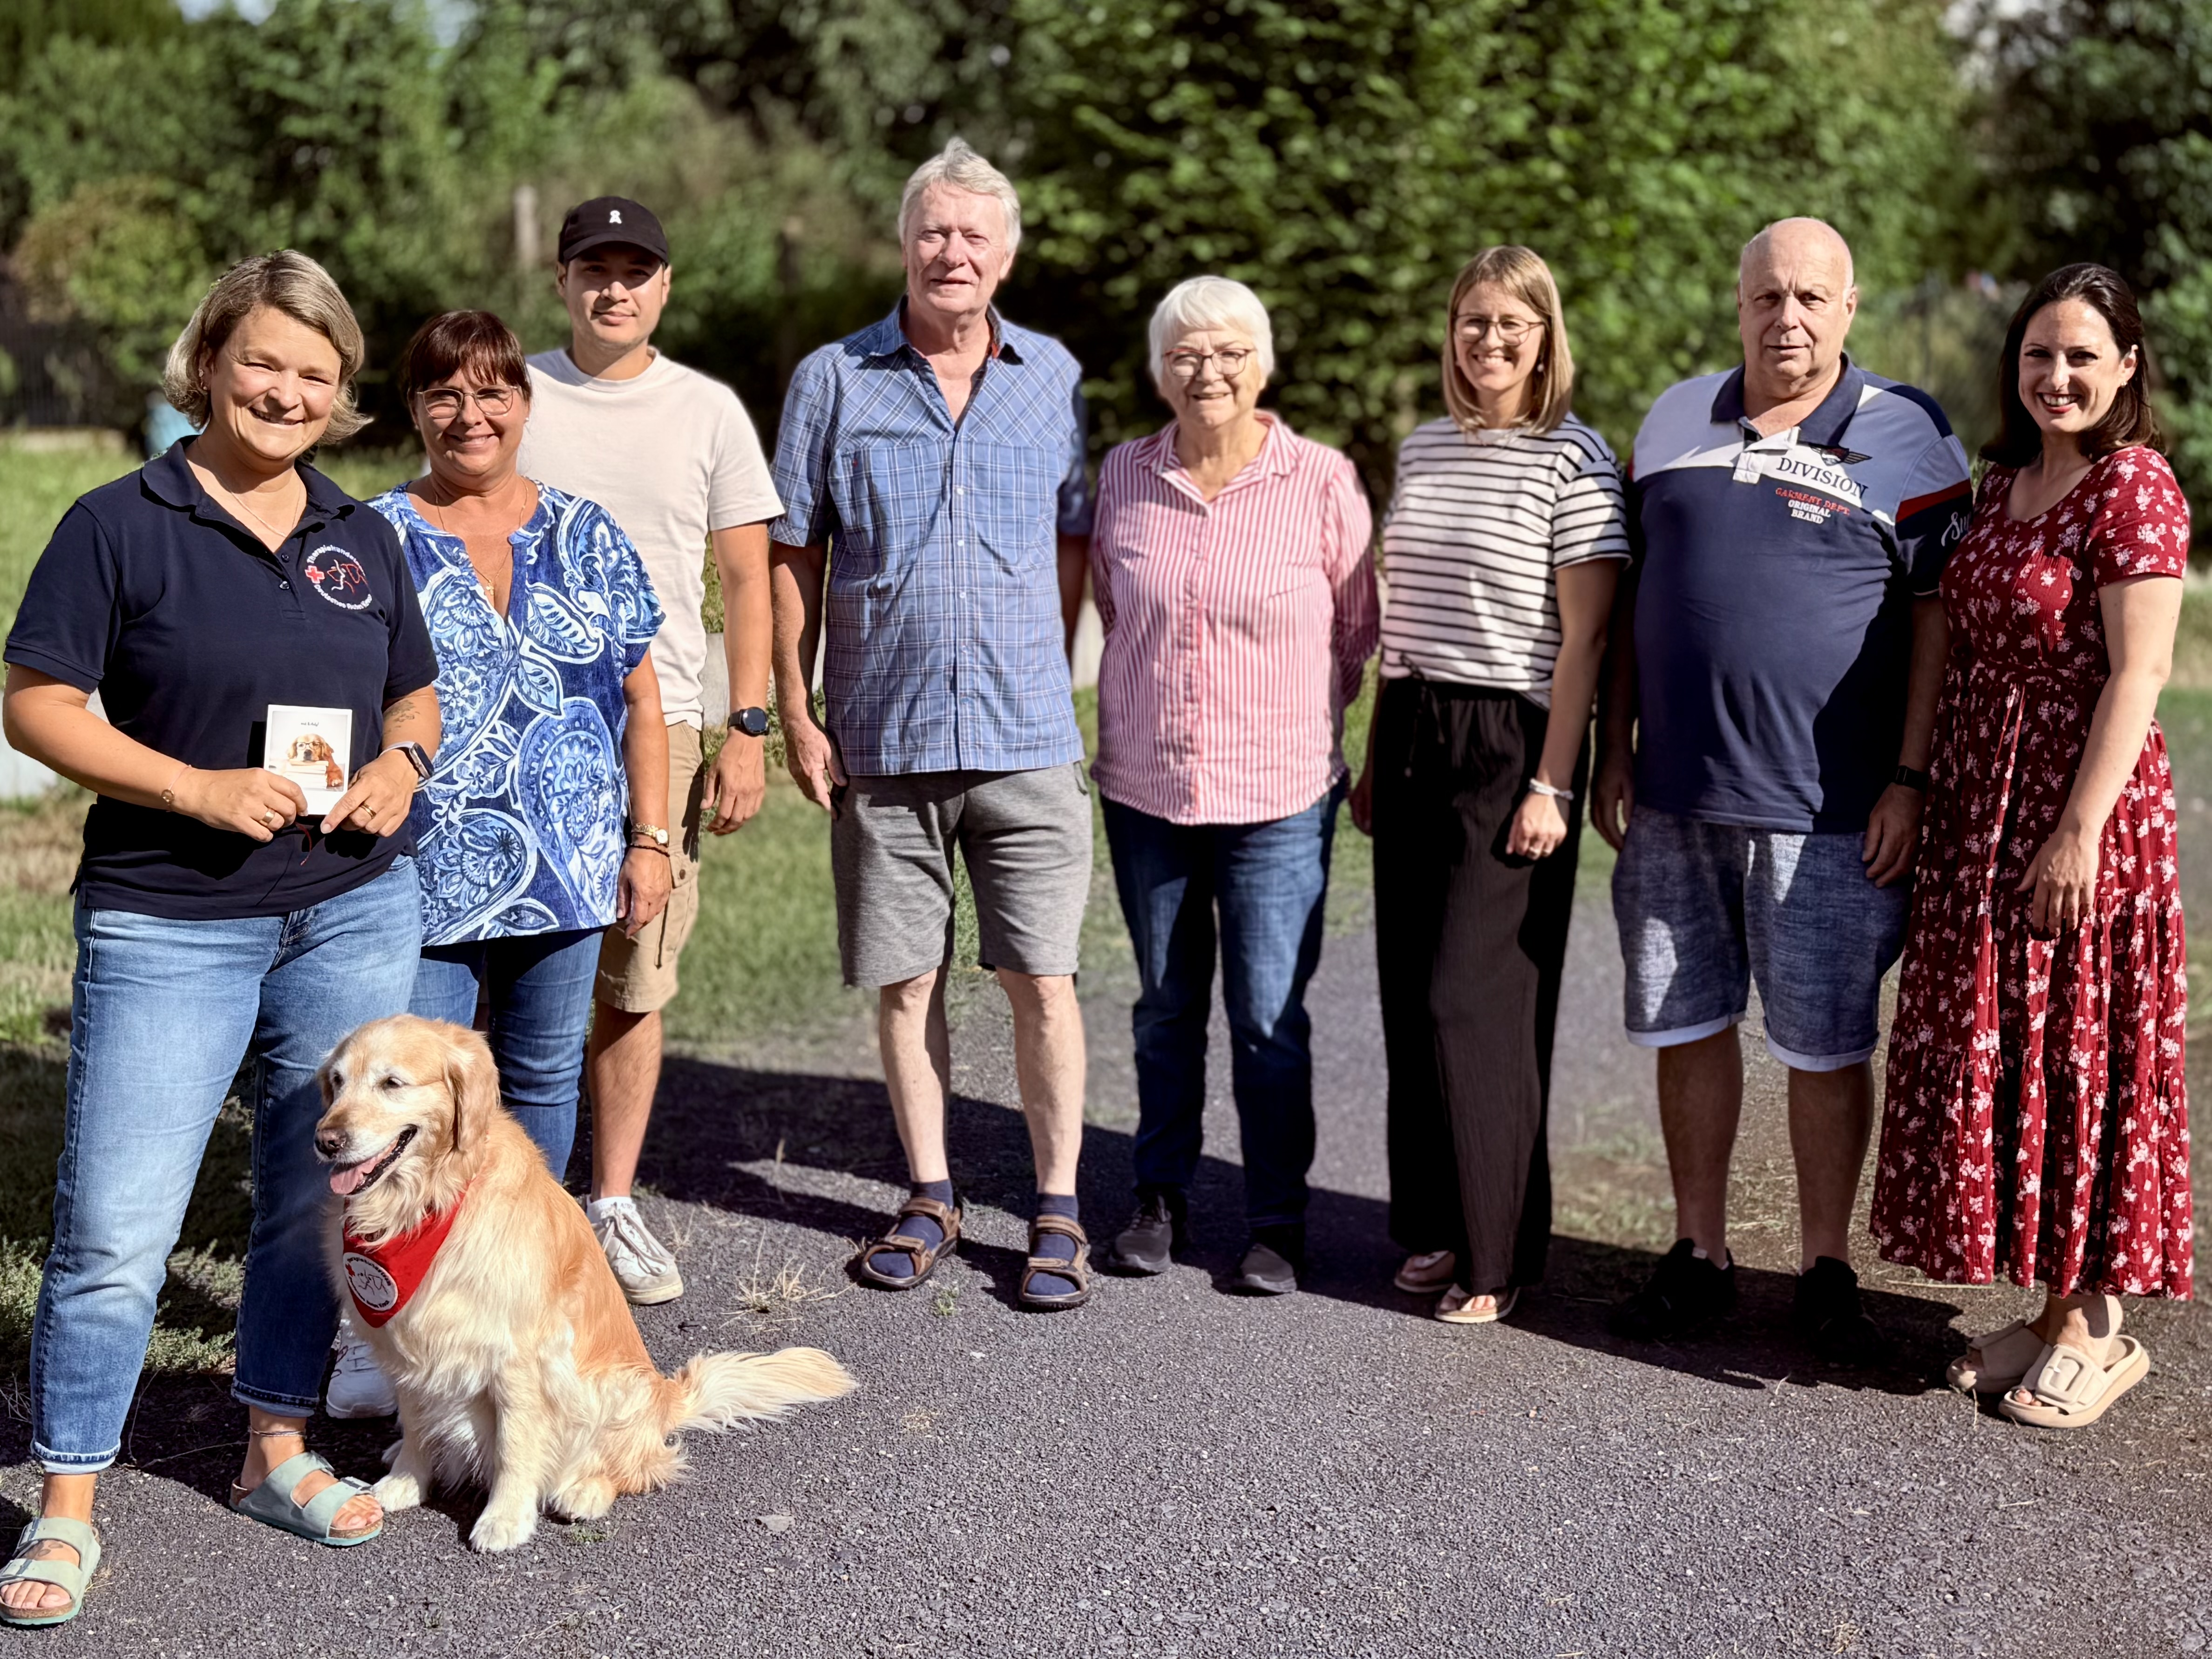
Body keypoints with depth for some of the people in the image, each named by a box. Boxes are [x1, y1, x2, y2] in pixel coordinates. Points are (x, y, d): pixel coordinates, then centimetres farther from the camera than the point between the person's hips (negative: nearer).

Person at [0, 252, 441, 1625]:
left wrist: (402, 760, -3)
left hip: (356, 915, 5)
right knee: (115, 1227, -5)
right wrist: (196, 789, -17)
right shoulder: (122, 524, -4)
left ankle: (278, 1452, 28)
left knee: (319, 1200, 12)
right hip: (167, 927, -4)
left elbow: (417, 691, 20)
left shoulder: (363, 537, 10)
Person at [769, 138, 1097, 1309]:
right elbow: (795, 557, 5)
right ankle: (929, 1200, 21)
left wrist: (1046, 680, 4)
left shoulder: (1054, 378, 7)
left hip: (1026, 738, 0)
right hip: (882, 737, 0)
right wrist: (796, 713, 0)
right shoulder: (834, 380, 3)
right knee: (904, 980, 8)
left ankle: (1058, 1213, 11)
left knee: (1041, 978, -1)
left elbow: (1074, 546, 12)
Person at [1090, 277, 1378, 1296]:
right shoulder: (1124, 476, 3)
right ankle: (1161, 1199, 29)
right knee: (1166, 1005, 14)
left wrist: (1288, 715, 8)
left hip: (1278, 799, -3)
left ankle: (1277, 1223, 14)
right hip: (1144, 790, 3)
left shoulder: (1322, 482, -6)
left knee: (1270, 1019, 1)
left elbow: (1360, 627, 4)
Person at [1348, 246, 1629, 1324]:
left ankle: (1499, 1253, 4)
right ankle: (1435, 1226, 19)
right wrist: (1375, 757, 17)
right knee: (1411, 996, 7)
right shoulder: (1423, 448, 13)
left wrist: (1552, 784, -15)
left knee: (1475, 1000, -7)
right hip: (1414, 737, 6)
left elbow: (1583, 637, -10)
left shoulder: (1574, 460, -7)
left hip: (1512, 742, -6)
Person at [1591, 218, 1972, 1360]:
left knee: (1826, 1045, 3)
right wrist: (1615, 751, 9)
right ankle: (1699, 1256, 23)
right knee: (1687, 1024, 10)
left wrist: (1910, 778, -9)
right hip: (1674, 795, 4)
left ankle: (1826, 1272, 16)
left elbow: (1936, 614, -3)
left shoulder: (1907, 438, 0)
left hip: (1829, 810, -4)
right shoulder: (1673, 422, 11)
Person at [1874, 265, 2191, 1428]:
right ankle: (2052, 1308, 22)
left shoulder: (2134, 485, -11)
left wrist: (2081, 829, -21)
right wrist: (1927, 800, 13)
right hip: (1981, 810, 8)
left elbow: (2137, 673, -16)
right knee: (1997, 1055, 11)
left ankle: (2099, 1328, 12)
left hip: (2077, 812, -8)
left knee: (2078, 1053, -1)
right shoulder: (2004, 482, 13)